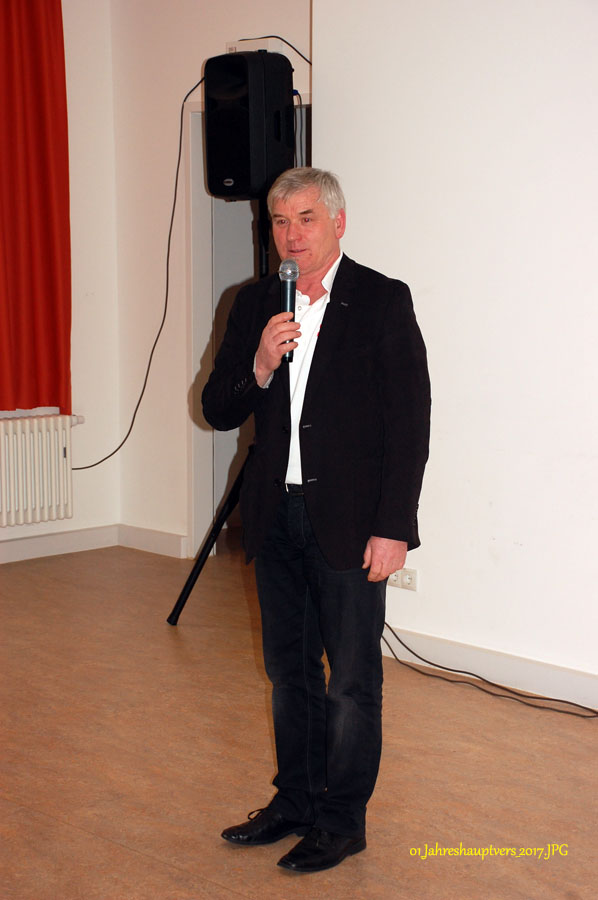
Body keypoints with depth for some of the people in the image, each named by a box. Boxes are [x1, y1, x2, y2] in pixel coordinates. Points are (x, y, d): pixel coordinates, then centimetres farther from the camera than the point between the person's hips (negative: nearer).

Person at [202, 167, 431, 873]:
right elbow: (219, 412, 5)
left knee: (352, 677, 4)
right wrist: (260, 365, -15)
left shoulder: (383, 301, -7)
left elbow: (410, 423, -9)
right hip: (277, 517, 5)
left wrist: (392, 528, -14)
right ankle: (295, 801, 32)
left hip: (350, 521, -5)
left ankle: (342, 820, 19)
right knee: (288, 668, 17)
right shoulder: (254, 305, 7)